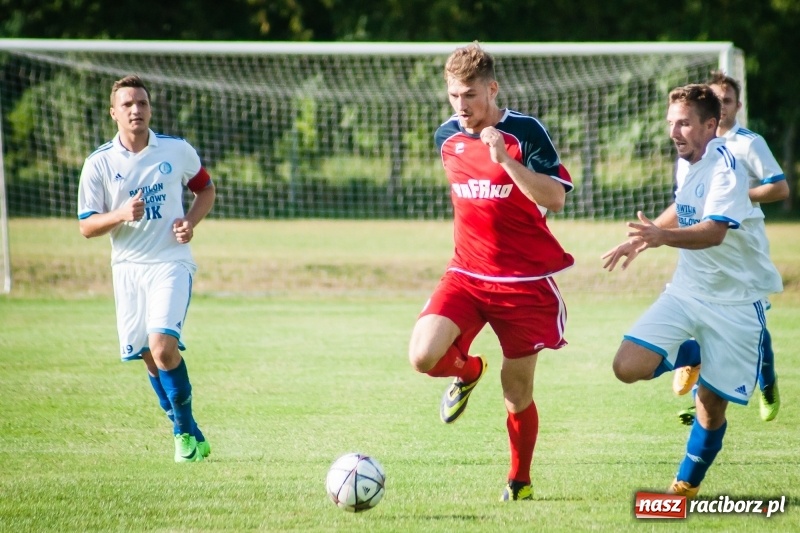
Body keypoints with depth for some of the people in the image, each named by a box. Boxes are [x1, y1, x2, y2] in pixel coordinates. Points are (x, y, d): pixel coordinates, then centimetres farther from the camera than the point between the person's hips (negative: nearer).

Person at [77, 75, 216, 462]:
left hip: (171, 262, -2)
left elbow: (206, 189, 16)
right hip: (128, 267, 2)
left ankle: (186, 429, -4)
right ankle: (187, 433, 22)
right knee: (150, 356, 5)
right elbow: (86, 226, -2)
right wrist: (120, 215, -21)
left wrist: (191, 222, -3)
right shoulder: (99, 164, -2)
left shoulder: (178, 151, 0)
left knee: (163, 346, -20)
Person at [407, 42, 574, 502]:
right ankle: (468, 370, 17)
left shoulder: (525, 132, -11)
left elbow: (556, 198, -21)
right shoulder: (447, 136, 6)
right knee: (424, 356, -19)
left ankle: (520, 481, 27)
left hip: (526, 281, -4)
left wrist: (505, 158, -29)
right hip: (467, 274, 4)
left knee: (518, 390, 3)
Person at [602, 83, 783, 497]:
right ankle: (689, 358, 17)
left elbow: (714, 232, -36)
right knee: (628, 367, -12)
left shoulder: (725, 167, -21)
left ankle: (687, 486, 20)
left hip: (734, 300, -6)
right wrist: (642, 239, 25)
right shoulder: (687, 163, 4)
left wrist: (663, 236, -52)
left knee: (711, 405, -1)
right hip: (687, 290, 6)